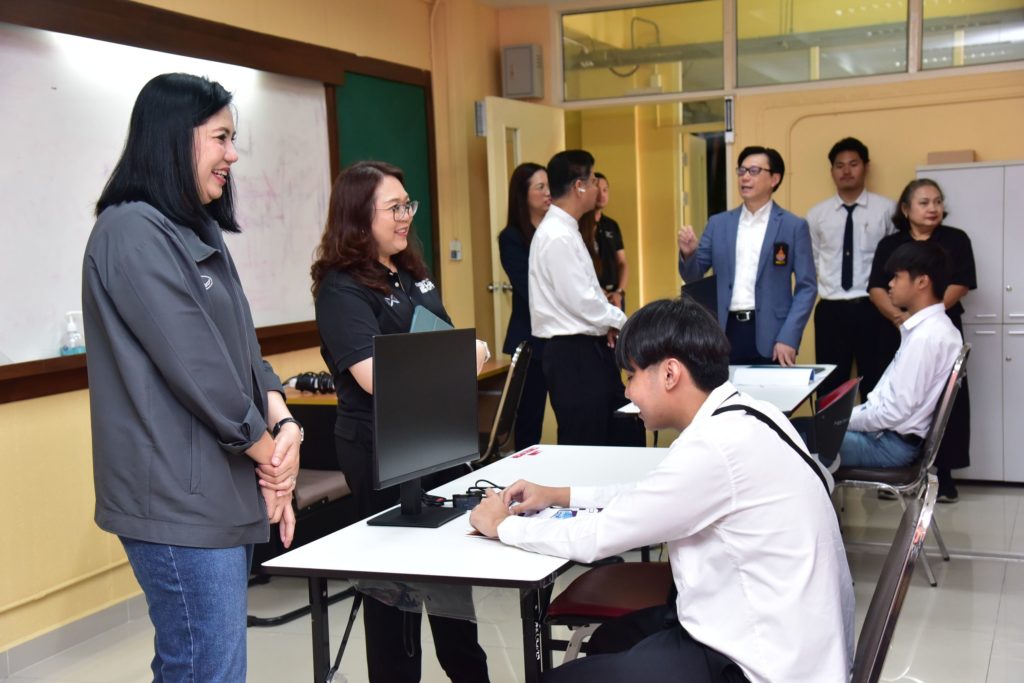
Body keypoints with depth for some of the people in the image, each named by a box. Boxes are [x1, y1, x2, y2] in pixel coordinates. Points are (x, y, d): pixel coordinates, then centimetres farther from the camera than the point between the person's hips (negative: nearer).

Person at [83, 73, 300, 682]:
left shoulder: (199, 233, 16)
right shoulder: (132, 232, -13)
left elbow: (244, 347, 13)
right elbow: (193, 362, -18)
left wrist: (283, 424, -5)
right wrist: (268, 448, -7)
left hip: (222, 491, 9)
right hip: (180, 501, -9)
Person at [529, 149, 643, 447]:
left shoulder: (565, 230, 12)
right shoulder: (558, 237, -19)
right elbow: (580, 302, -22)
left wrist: (609, 319, -1)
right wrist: (620, 320, -6)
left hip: (588, 349, 10)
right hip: (573, 355, -10)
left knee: (625, 434, 16)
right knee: (583, 448, 0)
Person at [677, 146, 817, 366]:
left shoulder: (794, 226, 2)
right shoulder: (718, 223, 10)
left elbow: (806, 287, -2)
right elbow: (692, 276, 11)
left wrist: (788, 338, -11)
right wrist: (688, 253, -11)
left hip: (770, 335, -2)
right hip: (727, 332, 2)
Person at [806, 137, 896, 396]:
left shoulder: (886, 209, -1)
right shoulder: (816, 214, 6)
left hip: (872, 308, -2)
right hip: (830, 311, 2)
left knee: (876, 385, 7)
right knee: (829, 386, 9)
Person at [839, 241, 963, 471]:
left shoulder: (926, 335, -20)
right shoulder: (928, 327, 10)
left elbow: (895, 411, -22)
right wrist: (846, 415, 7)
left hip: (890, 443, -9)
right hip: (886, 433, 9)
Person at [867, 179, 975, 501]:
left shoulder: (956, 240, 5)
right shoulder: (889, 245, 10)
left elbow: (958, 286, -6)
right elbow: (876, 289, 1)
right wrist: (898, 316, -18)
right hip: (896, 334, 2)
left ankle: (943, 474, 4)